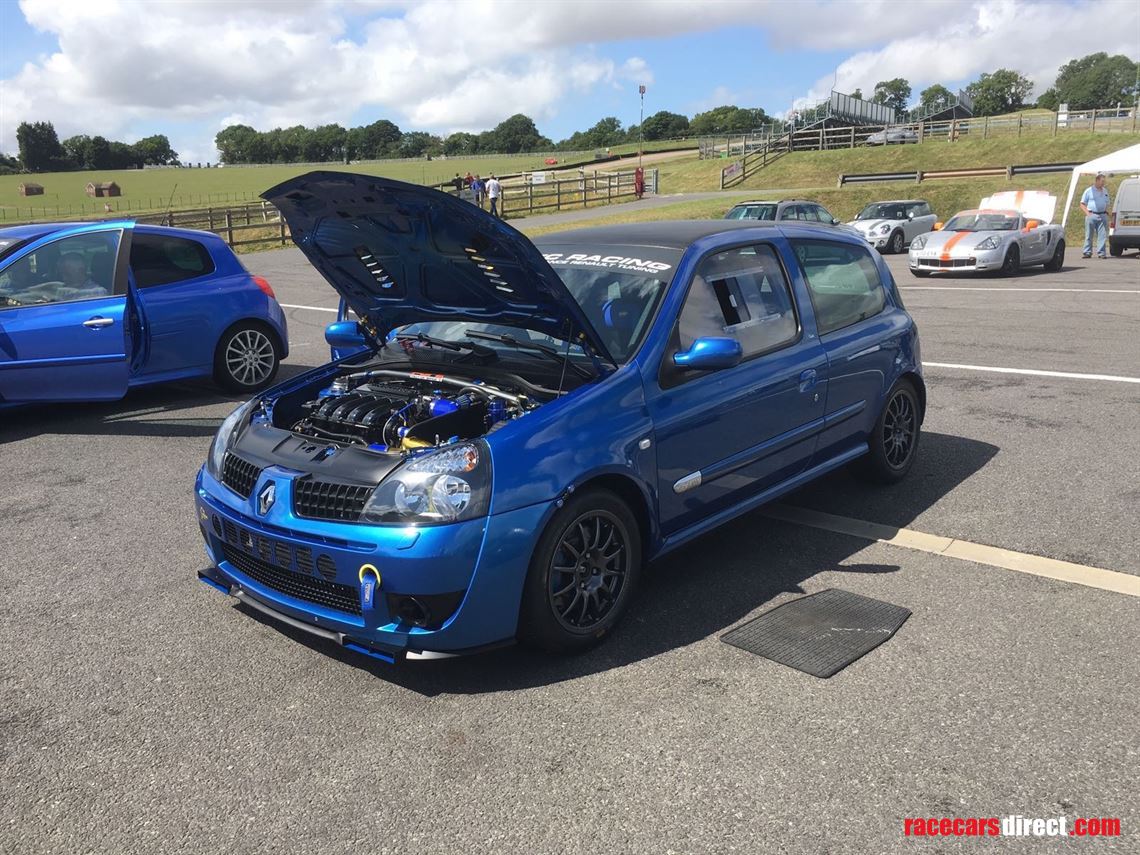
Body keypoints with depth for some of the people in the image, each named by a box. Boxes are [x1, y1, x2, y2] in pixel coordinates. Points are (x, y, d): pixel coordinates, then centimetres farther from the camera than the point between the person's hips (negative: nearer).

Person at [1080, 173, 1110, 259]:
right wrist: (1088, 213, -10)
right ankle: (1087, 252, 5)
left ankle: (1101, 253, 1)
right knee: (1089, 235, -1)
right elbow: (1082, 204, 2)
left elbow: (1107, 203, 25)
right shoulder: (1089, 191, 1)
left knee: (1102, 235, -1)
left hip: (1102, 216, 4)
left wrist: (1107, 212, 8)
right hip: (1092, 215, -4)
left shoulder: (1105, 191, 16)